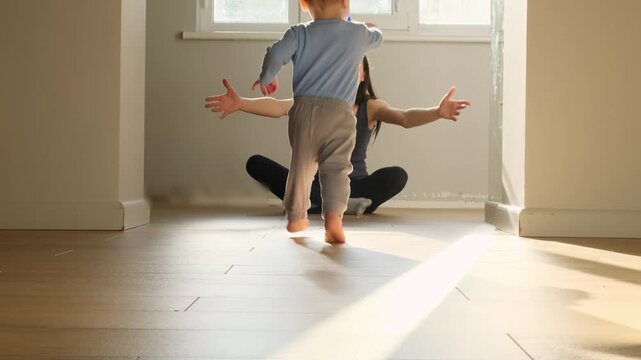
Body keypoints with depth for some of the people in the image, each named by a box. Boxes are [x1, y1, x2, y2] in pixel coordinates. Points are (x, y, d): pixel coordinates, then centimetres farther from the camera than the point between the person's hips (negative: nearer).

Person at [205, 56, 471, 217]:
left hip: (354, 184, -1)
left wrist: (437, 112, -42)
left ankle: (323, 206, -21)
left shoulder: (371, 106, -3)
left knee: (397, 176, -29)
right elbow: (278, 107, -20)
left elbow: (405, 118, -21)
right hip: (315, 182, 1)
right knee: (256, 164, -18)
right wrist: (240, 104, -40)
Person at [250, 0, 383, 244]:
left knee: (301, 163, 15)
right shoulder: (358, 33, 10)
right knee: (336, 167, 0)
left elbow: (276, 54, -7)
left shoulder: (299, 34, 6)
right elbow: (378, 38, 31)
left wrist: (267, 77, 12)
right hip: (339, 112, -1)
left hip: (304, 108, 1)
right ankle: (333, 215, -21)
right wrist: (370, 28, 54)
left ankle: (296, 216, 28)